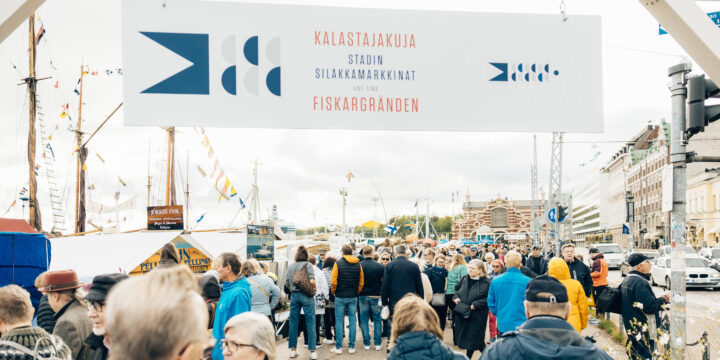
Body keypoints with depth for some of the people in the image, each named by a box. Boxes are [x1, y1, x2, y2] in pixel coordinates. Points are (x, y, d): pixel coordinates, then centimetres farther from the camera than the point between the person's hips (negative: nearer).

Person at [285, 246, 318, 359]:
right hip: (306, 296, -4)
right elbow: (312, 281, -16)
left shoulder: (290, 266, 6)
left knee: (293, 323, 11)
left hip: (294, 295, 4)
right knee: (311, 323, 0)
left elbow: (287, 284, 5)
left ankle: (293, 350, 16)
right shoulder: (308, 265, -6)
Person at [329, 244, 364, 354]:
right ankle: (351, 347, 9)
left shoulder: (338, 263, -7)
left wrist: (334, 291, 7)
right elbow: (361, 282, 4)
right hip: (353, 297, 3)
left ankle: (338, 347, 5)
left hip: (340, 297, -3)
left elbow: (333, 281, -9)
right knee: (352, 320, 7)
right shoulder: (358, 264, 3)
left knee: (339, 321, 3)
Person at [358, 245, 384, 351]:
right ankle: (378, 343, 10)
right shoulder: (379, 266, -8)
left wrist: (356, 296, 11)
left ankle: (366, 343, 10)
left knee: (364, 321, 9)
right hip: (376, 297, 0)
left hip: (363, 297, 0)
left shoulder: (358, 266, -8)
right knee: (377, 320, 10)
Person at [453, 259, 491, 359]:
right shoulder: (464, 279, 7)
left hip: (477, 316, -6)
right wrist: (456, 297, 3)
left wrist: (475, 304, -20)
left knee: (473, 339, 0)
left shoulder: (486, 282, -12)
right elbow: (457, 290, 22)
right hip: (462, 314, 6)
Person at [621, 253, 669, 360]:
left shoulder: (627, 281, 11)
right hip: (644, 332, -10)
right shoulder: (639, 283, -21)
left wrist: (659, 300, 12)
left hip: (632, 330, 10)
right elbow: (650, 307, -26)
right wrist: (663, 299, -8)